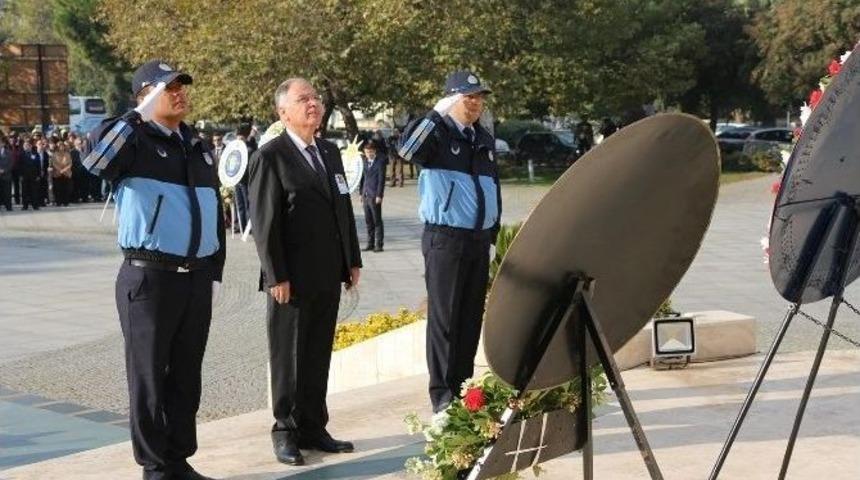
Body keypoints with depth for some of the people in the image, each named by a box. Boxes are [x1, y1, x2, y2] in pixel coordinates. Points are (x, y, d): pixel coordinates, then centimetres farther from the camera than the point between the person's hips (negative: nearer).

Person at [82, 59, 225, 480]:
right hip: (149, 277, -6)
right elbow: (96, 162, -28)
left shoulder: (198, 148, 15)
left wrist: (214, 270, 17)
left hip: (196, 279, 6)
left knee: (186, 376, 12)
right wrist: (139, 116, -21)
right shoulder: (134, 141, -4)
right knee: (149, 375, 3)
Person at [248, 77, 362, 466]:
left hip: (328, 275, 6)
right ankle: (287, 433, 16)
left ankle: (313, 428, 21)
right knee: (288, 358, 5)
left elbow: (344, 208, 17)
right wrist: (276, 276, -15)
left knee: (318, 356, 12)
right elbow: (264, 222, -12)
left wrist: (353, 260, 13)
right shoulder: (270, 157, -8)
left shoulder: (330, 152, 14)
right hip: (292, 278, -6)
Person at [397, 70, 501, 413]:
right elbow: (408, 149, -28)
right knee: (444, 317, -3)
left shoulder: (485, 140, 15)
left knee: (472, 317, 11)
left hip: (479, 240, 7)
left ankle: (464, 385, 21)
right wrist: (436, 114, -23)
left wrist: (494, 231, 19)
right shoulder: (436, 133, -6)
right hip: (445, 239, -6)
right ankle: (442, 393, 2)